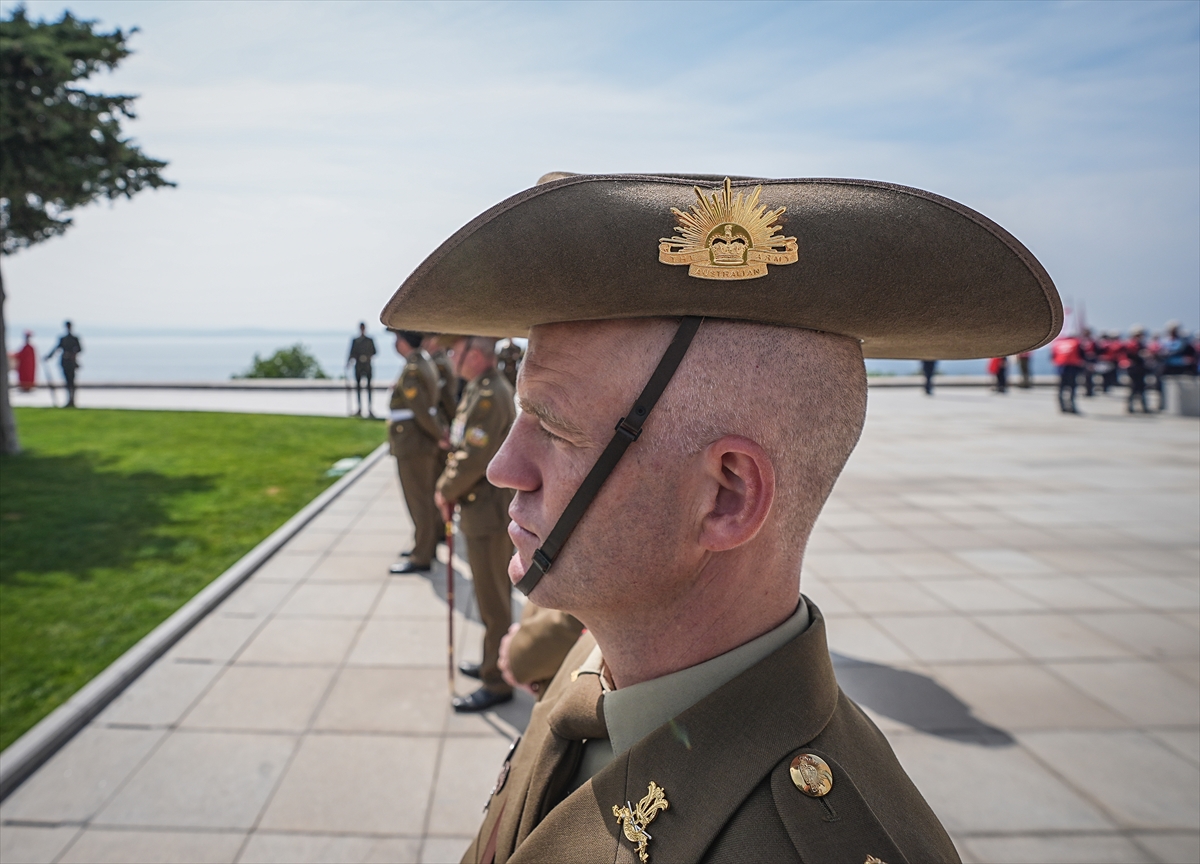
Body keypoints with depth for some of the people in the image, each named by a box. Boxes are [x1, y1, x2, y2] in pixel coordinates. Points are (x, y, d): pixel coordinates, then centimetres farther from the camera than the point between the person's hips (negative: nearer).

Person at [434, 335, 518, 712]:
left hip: (490, 512, -10)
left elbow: (473, 460, -25)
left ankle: (497, 681, 12)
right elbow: (462, 448, 16)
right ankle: (493, 662, 36)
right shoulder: (479, 390, 11)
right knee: (492, 595, 21)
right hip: (483, 508, 10)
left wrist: (446, 492, -10)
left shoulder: (489, 395, -22)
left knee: (493, 600, 1)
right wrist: (449, 487, 4)